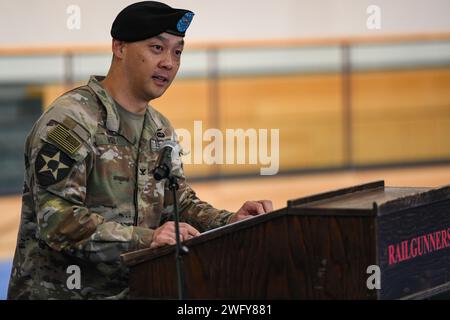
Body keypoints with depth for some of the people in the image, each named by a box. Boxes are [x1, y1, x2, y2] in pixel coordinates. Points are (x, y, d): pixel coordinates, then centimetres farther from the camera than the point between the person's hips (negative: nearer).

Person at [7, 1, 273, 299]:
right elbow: (55, 219, -20)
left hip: (131, 290, 7)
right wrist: (145, 239, -28)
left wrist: (229, 223, -3)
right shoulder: (69, 120, -12)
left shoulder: (160, 129, 15)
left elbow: (178, 202, 16)